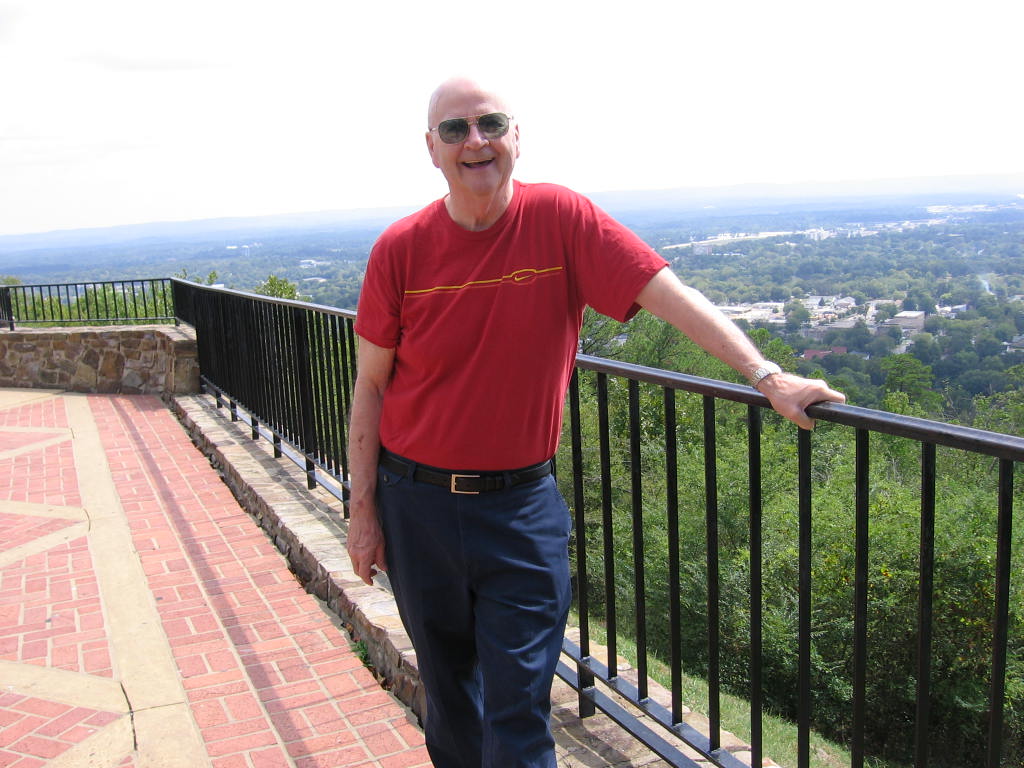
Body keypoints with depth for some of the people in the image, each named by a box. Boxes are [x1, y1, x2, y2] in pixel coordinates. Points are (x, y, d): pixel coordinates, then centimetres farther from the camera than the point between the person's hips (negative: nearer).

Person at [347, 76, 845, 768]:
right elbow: (371, 387, 0)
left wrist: (766, 374, -25)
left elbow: (670, 294, -14)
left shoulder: (561, 219, -9)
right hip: (417, 502, 2)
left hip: (521, 505, -1)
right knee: (448, 688, 20)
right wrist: (363, 509, 0)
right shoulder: (400, 250, -5)